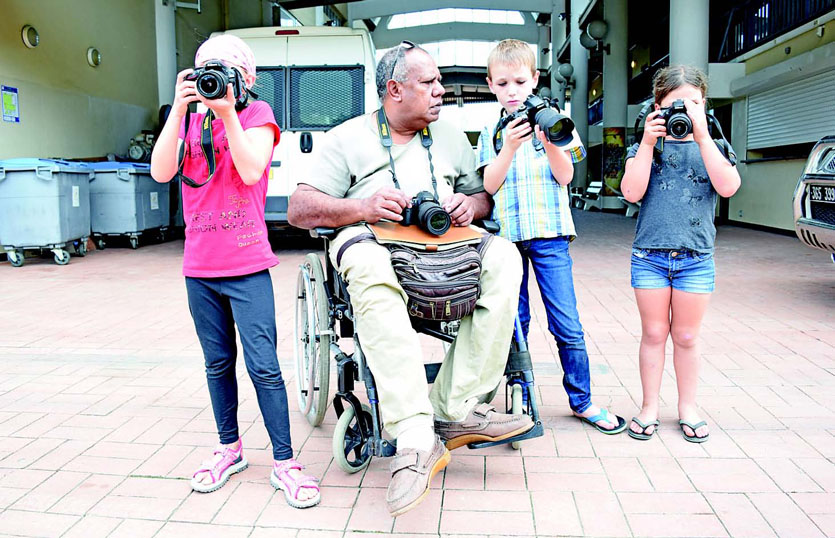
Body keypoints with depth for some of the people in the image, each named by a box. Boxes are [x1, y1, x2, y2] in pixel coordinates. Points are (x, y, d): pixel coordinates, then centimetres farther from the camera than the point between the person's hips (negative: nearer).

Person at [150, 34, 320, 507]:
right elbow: (161, 172, -5)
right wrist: (180, 109, -10)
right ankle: (229, 448, 30)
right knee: (218, 363, 14)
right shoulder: (190, 119, 12)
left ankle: (285, 463, 5)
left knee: (263, 365, -6)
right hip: (200, 265, 4)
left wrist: (228, 112, -16)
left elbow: (251, 171, -14)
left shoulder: (257, 114, 3)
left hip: (247, 264, -4)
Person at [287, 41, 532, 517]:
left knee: (503, 257, -26)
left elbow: (484, 197, 24)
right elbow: (299, 209, 1)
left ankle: (456, 411, -26)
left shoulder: (451, 137, 23)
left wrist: (470, 204, -1)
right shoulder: (349, 137, 9)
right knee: (367, 267, -40)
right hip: (372, 238, -4)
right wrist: (363, 207, -16)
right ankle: (416, 439, -43)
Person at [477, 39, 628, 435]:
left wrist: (549, 140, -16)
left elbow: (565, 175, -1)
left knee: (567, 325, 0)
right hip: (506, 235, 1)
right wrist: (510, 146, -14)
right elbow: (490, 184, -1)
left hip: (550, 233, -1)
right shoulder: (491, 132, 9)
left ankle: (581, 400, 16)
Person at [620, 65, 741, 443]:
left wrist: (701, 136, -17)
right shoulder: (644, 147, 4)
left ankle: (687, 407, 25)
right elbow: (632, 192, -10)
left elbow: (728, 187, -13)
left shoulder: (712, 146, 6)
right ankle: (650, 407, 20)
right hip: (649, 255, 0)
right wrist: (648, 143, -14)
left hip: (696, 258, 1)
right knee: (653, 334, 7)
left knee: (686, 337, 9)